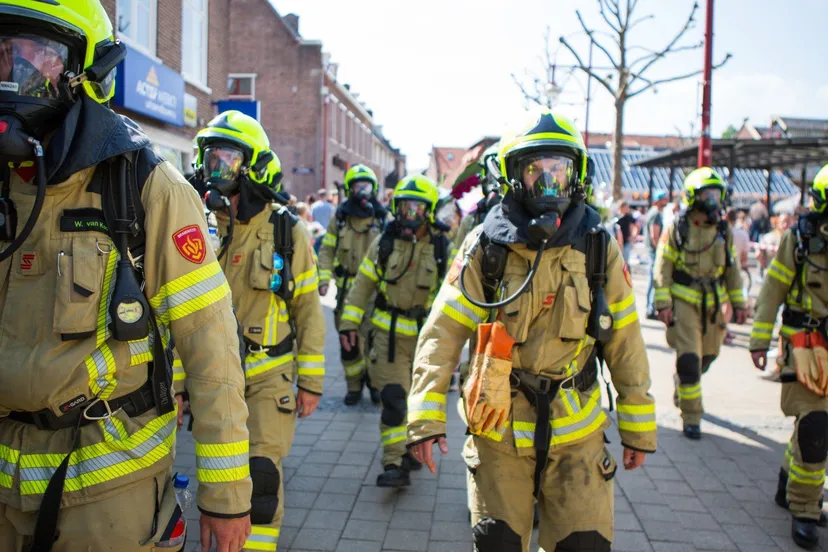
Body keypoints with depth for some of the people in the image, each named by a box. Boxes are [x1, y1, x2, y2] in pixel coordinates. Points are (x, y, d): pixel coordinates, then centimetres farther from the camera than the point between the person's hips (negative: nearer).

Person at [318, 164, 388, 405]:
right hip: (347, 288, 2)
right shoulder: (340, 218, 5)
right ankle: (354, 385, 24)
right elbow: (327, 249, 7)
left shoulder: (383, 218, 2)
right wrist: (324, 278, -5)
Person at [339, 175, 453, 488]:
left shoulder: (443, 248, -2)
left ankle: (409, 449, 36)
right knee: (394, 398, -8)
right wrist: (349, 322, 0)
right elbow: (363, 284, 4)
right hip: (389, 333, -1)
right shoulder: (384, 242, -1)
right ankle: (394, 465, -3)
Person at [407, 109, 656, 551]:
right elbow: (442, 333, -8)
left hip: (575, 432, 1)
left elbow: (625, 341, 4)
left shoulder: (599, 248, -2)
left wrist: (638, 427, 7)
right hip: (498, 431, -1)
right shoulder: (485, 246, -7)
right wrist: (426, 418, -15)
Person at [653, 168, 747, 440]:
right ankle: (691, 418, 2)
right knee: (689, 359, -10)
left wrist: (738, 302, 12)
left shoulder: (724, 230, 7)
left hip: (713, 303, 5)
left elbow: (732, 268, 15)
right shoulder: (677, 228, -6)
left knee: (706, 356, 14)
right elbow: (662, 267, -7)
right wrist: (663, 302, -13)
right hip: (684, 302, -5)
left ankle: (683, 390, 43)